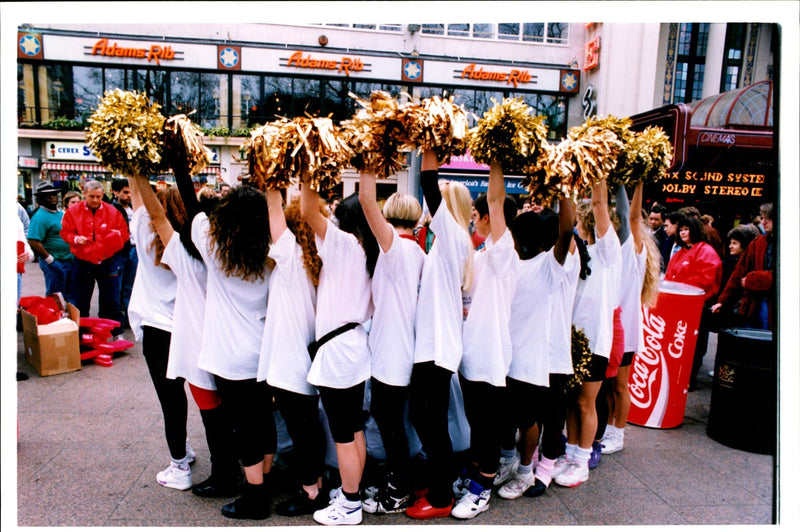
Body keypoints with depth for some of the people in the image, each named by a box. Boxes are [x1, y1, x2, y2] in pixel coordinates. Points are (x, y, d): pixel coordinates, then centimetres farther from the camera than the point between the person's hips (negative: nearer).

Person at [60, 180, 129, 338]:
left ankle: (116, 333, 15)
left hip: (108, 262, -1)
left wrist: (116, 234, -17)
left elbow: (124, 232, 4)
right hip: (83, 263, 1)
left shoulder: (112, 212, 2)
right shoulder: (73, 211, 3)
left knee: (111, 301, 4)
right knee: (81, 302, 10)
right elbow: (65, 232, 5)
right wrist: (76, 239, -14)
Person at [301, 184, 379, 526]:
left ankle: (349, 506, 17)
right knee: (355, 430, 18)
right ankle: (351, 492, 33)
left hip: (336, 350, -9)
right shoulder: (369, 252, 8)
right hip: (354, 344, 9)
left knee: (343, 436, 3)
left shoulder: (344, 244, -14)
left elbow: (309, 212, -20)